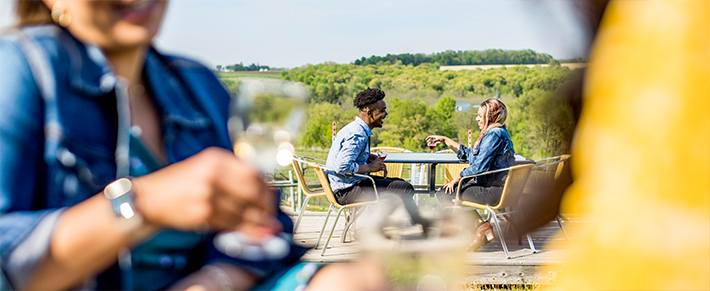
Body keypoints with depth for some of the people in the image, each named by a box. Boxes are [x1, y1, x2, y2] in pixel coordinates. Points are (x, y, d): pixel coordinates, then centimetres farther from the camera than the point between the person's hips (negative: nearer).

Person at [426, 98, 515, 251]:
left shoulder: (494, 135, -17)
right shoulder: (497, 133, 17)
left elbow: (479, 167, -22)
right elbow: (469, 155, 24)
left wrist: (456, 179, -10)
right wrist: (445, 140, 26)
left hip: (493, 191, -11)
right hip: (497, 188, 11)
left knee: (445, 194, -9)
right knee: (444, 191, 20)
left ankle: (480, 226, -1)